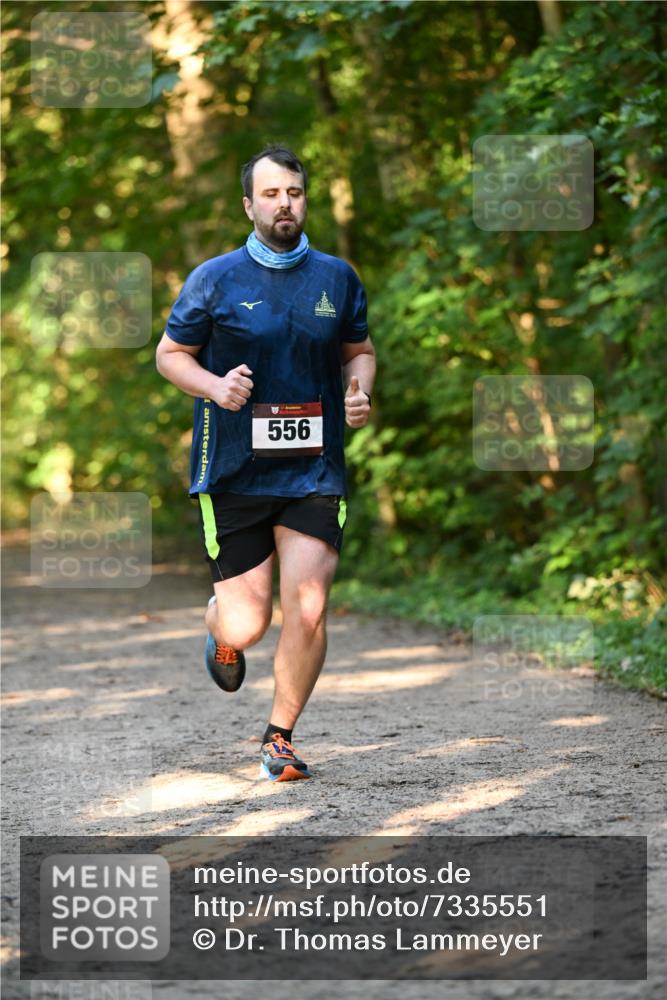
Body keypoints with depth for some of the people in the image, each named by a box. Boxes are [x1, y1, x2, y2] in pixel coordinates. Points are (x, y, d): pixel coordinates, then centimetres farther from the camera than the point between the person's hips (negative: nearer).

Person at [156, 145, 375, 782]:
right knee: (247, 626, -3)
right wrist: (214, 386, -13)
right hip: (233, 473, -2)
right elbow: (169, 353, 7)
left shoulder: (337, 279, 8)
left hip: (314, 473, 2)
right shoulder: (215, 280, -1)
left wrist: (359, 393, 0)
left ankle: (279, 737, 10)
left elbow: (359, 350, 21)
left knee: (307, 610, -11)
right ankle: (221, 627, 37)